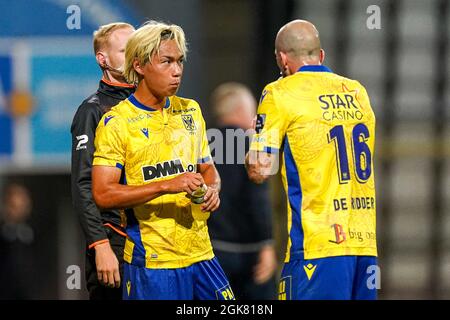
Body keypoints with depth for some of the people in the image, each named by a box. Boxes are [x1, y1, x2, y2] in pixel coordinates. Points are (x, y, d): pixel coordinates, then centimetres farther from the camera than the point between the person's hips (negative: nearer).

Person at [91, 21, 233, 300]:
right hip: (151, 261, -5)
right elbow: (103, 194, -13)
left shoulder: (191, 110, 13)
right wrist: (167, 186, -22)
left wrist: (212, 189, 0)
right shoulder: (116, 122, -6)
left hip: (201, 254, 6)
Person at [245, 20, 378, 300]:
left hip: (318, 245, -6)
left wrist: (252, 158, 17)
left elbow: (259, 171, -4)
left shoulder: (280, 93, -2)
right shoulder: (357, 92, 15)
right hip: (365, 243, 6)